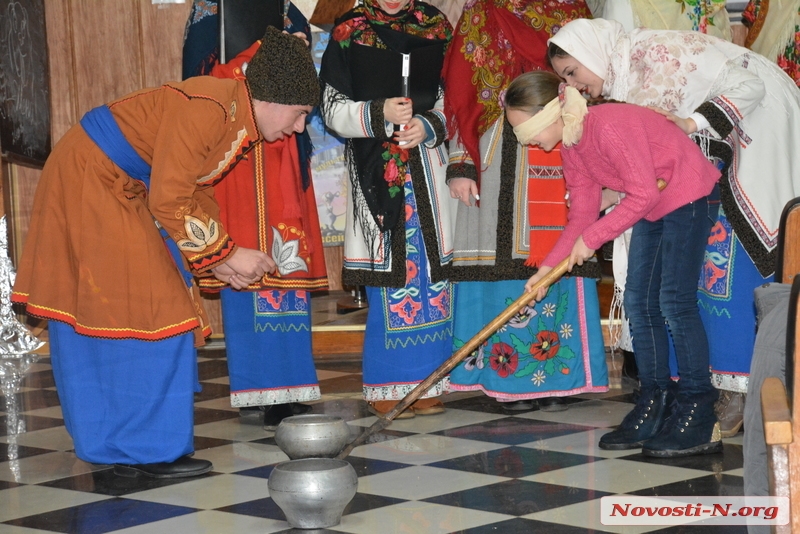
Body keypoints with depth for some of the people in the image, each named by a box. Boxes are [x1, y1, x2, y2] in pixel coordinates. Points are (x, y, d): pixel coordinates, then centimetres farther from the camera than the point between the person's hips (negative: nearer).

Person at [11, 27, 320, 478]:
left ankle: (113, 442, 22)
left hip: (121, 191, 10)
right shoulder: (207, 109, -26)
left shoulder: (241, 124, 5)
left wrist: (219, 260, 3)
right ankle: (150, 450, 0)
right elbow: (170, 200, -26)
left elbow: (196, 195, 15)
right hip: (90, 182, -10)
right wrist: (226, 254, -16)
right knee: (146, 313, -7)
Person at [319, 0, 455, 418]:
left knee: (431, 274, 3)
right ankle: (386, 388, 6)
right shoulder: (348, 34, 1)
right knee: (389, 276, -2)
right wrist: (380, 114, -18)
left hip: (428, 169, 3)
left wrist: (428, 126, -10)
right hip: (374, 171, -3)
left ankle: (425, 384, 11)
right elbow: (334, 111, -1)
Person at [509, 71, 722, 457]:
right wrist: (548, 267, -4)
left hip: (686, 196, -10)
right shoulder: (570, 147, 2)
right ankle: (654, 410, 13)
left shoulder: (608, 126, -28)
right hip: (652, 208, 10)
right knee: (639, 304, 7)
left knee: (675, 302, -13)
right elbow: (581, 215, 4)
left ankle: (700, 423, -10)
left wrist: (592, 238, -22)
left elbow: (643, 194, -29)